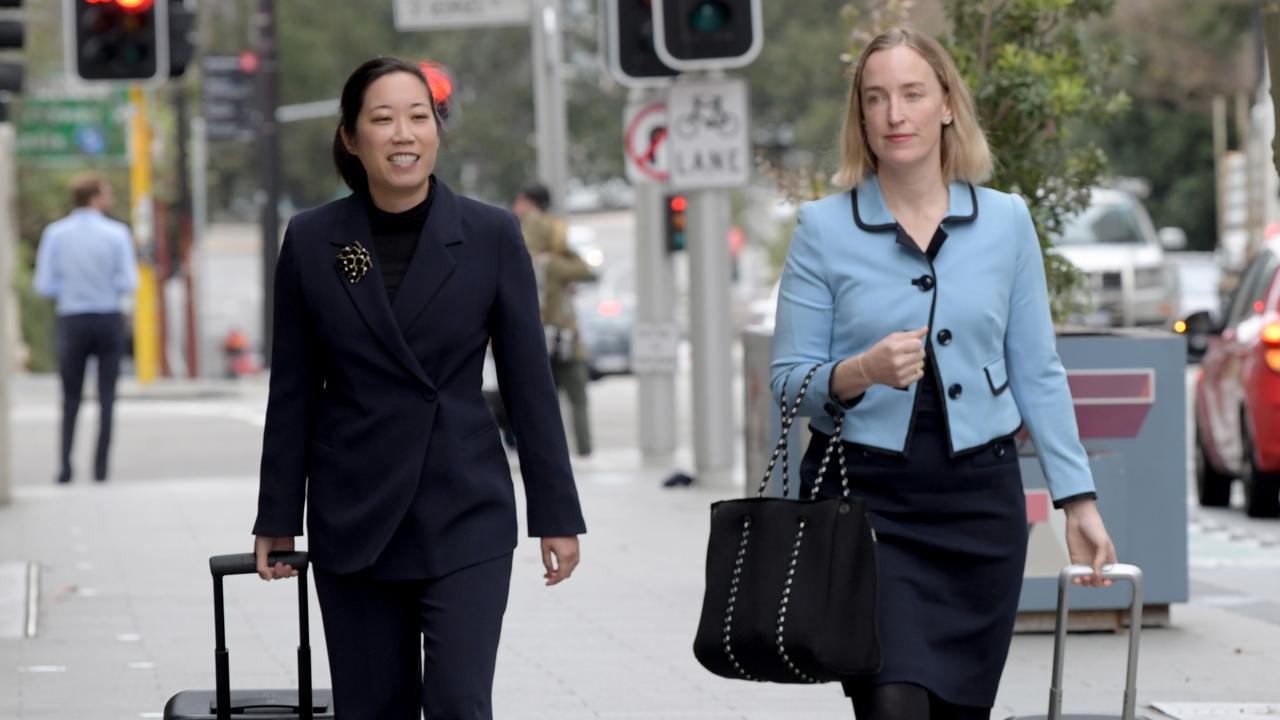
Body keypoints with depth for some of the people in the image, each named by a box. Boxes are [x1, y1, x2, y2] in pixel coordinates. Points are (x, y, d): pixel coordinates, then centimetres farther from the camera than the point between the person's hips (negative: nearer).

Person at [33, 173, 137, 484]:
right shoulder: (117, 233, -7)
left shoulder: (55, 234, -3)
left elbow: (43, 284, -4)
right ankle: (100, 466, 3)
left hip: (72, 319, 1)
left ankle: (65, 464, -6)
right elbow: (129, 282, -8)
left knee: (71, 399, 11)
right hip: (109, 317, -1)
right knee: (107, 397, 8)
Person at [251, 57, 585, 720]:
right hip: (354, 517, 2)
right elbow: (293, 391, 6)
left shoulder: (491, 235, -3)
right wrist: (276, 519, 7)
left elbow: (528, 380, 0)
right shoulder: (310, 241, 1)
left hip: (464, 515, -2)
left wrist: (556, 514, -1)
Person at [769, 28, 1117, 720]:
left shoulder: (1005, 222, 7)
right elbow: (788, 378, 0)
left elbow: (1037, 374, 10)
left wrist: (1078, 500, 6)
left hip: (979, 500, 3)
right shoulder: (823, 228, 1)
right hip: (866, 497, -3)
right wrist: (862, 373, -20)